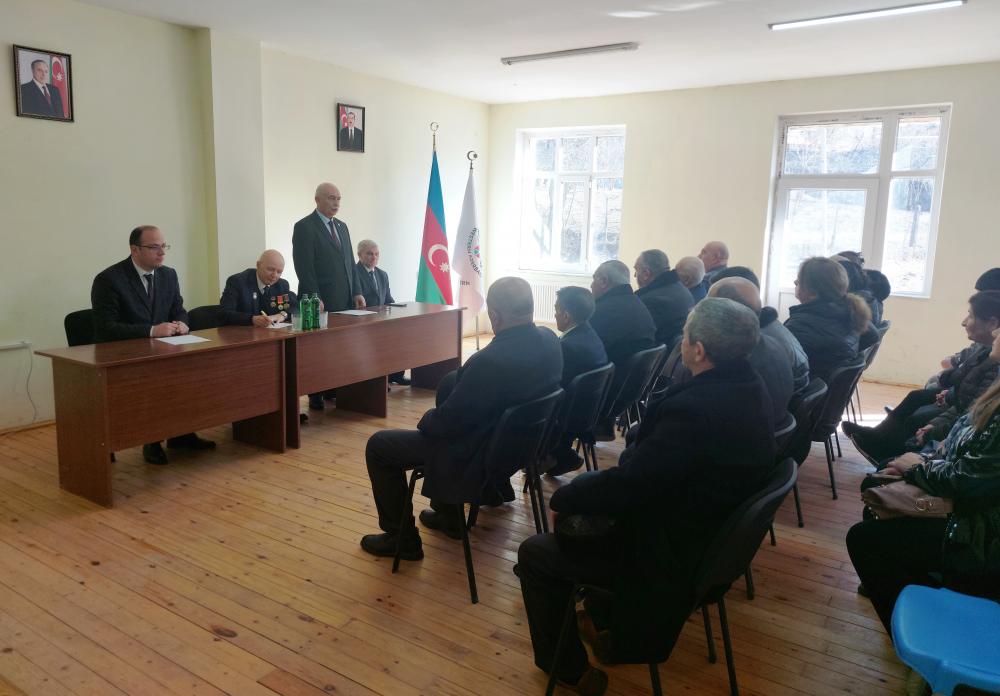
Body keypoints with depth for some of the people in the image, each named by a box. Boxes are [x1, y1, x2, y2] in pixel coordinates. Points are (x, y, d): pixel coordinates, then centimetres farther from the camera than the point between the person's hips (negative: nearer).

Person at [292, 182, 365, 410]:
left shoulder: (342, 227, 18)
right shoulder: (304, 227, -4)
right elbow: (304, 266, -11)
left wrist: (357, 292, 8)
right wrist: (314, 299, -16)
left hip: (345, 301, 6)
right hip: (321, 303, -6)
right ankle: (316, 397, 8)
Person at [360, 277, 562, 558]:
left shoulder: (491, 360, -34)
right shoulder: (550, 339, -10)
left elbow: (447, 422, -22)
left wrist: (425, 419, 0)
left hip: (478, 456, -8)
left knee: (378, 446, 6)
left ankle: (402, 538, 18)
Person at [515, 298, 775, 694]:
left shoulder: (695, 408, -33)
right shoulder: (748, 387, -4)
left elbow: (626, 483, -28)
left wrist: (562, 498, -12)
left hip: (670, 552, -9)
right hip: (712, 531, 9)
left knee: (533, 553, 3)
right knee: (587, 482, 23)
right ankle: (604, 619, 36)